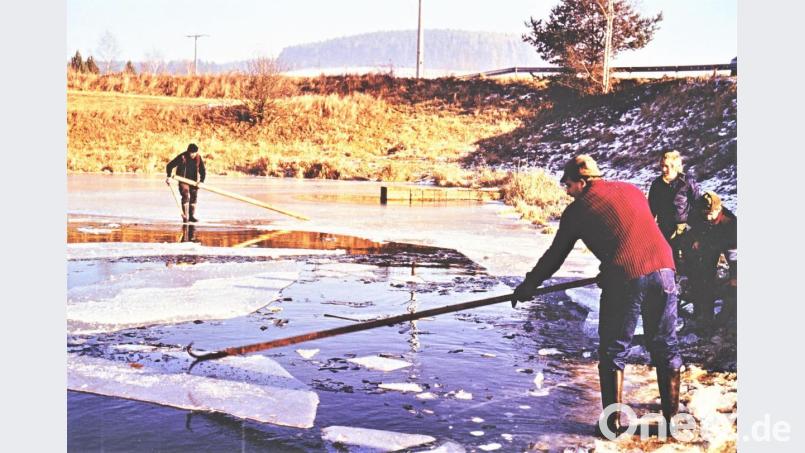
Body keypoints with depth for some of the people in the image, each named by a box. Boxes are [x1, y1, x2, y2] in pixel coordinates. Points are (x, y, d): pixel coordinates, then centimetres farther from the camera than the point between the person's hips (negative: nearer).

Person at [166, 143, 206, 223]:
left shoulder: (198, 158, -7)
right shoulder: (182, 157, -17)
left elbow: (203, 171, -2)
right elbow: (170, 166, -11)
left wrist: (201, 181, -15)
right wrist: (169, 177, -19)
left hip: (193, 181, 4)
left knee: (193, 197, 6)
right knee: (186, 196, -16)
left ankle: (191, 216, 16)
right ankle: (185, 216, -11)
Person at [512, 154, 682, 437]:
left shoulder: (578, 208, 4)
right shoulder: (631, 190, 19)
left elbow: (555, 256, 10)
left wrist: (528, 286, 21)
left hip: (625, 279, -5)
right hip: (663, 269, 5)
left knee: (613, 352, 9)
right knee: (666, 347, 16)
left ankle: (612, 423, 14)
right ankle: (671, 416, 22)